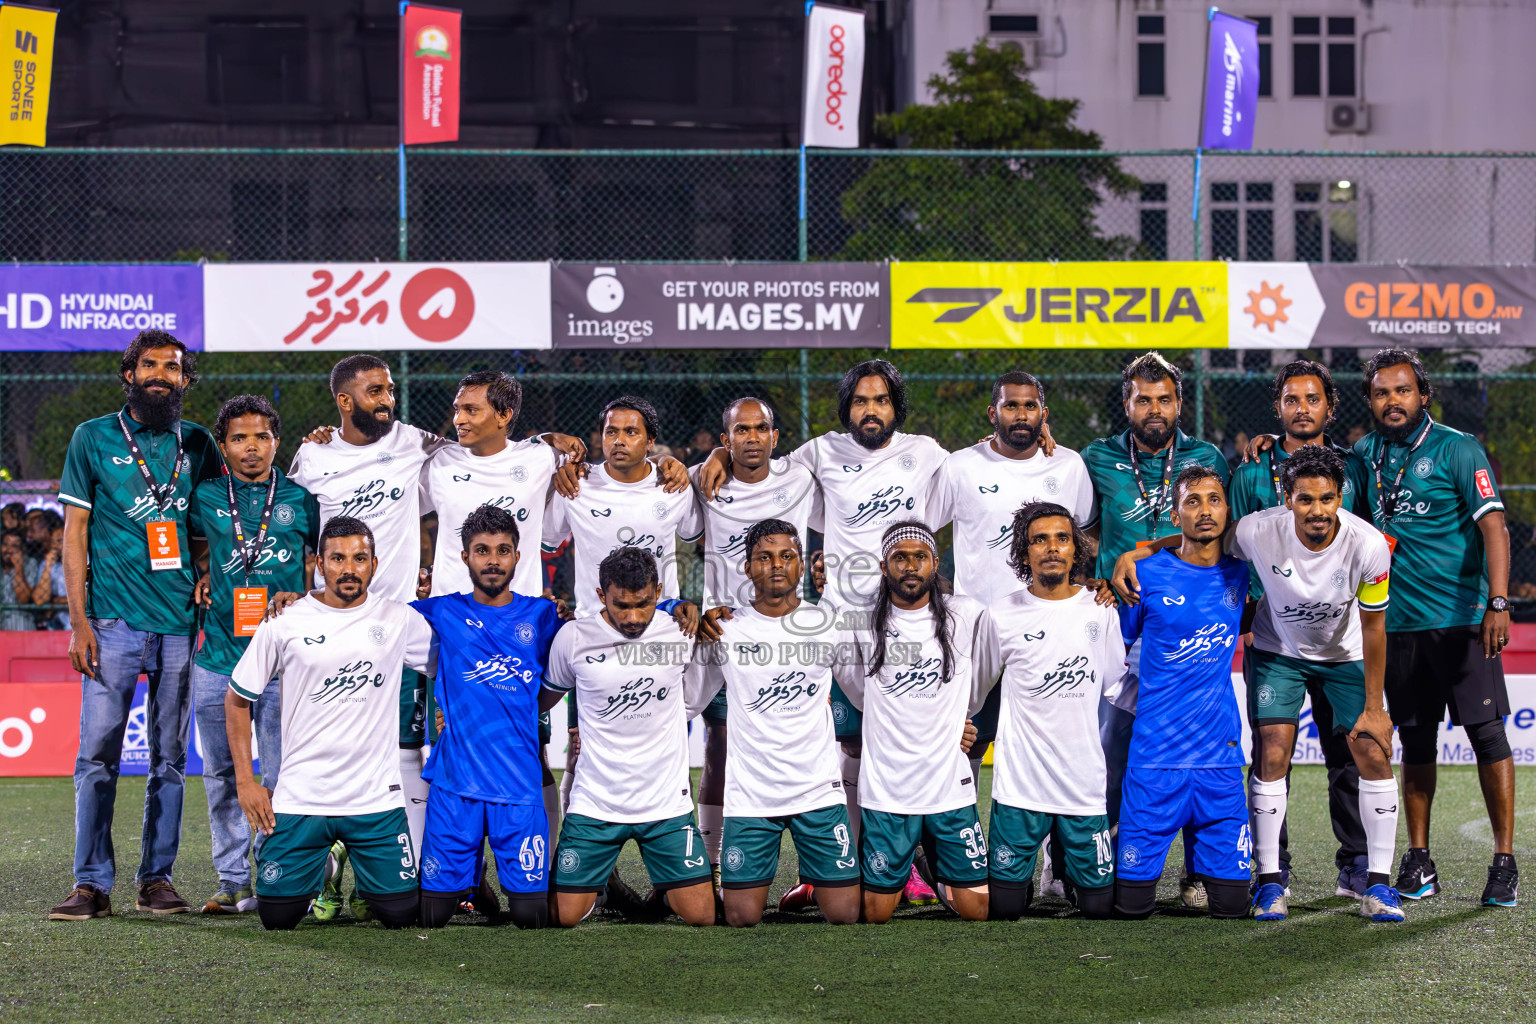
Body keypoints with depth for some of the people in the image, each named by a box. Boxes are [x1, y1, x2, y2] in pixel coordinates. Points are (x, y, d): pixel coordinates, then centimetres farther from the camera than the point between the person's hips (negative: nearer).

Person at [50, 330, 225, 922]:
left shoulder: (197, 444, 12)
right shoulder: (93, 438, 5)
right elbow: (74, 532, 2)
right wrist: (79, 622, -5)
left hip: (182, 623, 3)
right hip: (115, 621, -3)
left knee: (169, 756, 5)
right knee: (99, 753, -7)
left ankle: (157, 878, 12)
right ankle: (92, 884, -3)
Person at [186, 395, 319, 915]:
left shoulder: (300, 499, 3)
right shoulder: (206, 497, 7)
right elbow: (192, 542, 25)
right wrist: (198, 579, 8)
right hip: (218, 656, 2)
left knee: (284, 776, -3)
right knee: (223, 775, 8)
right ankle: (233, 881, 16)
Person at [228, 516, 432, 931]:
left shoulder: (398, 620, 1)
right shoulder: (285, 623, -2)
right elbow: (237, 698, 6)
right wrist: (245, 781, 1)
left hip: (377, 799, 0)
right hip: (300, 799, 0)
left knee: (401, 914, -5)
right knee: (278, 916, 0)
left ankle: (367, 883, 30)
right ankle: (314, 872, 33)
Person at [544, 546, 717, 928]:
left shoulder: (682, 634, -4)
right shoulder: (574, 638, -6)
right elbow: (548, 694, 15)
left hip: (667, 804, 0)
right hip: (594, 805, 0)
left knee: (701, 915, -4)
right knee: (564, 917, -3)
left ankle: (666, 890, 31)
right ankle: (598, 883, 31)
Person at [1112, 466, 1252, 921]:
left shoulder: (1238, 576, 6)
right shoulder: (1146, 575, -2)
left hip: (1221, 757, 3)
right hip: (1155, 758, -3)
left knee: (1230, 907, 0)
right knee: (1133, 907, -2)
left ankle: (1199, 873, 30)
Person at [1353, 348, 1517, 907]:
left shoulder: (1457, 449, -5)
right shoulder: (1364, 454, 10)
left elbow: (1493, 526, -12)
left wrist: (1498, 602, -23)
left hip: (1463, 616, -4)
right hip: (1399, 623, 4)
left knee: (1487, 733, -6)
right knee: (1416, 741, 8)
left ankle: (1505, 861, -3)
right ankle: (1418, 861, 16)